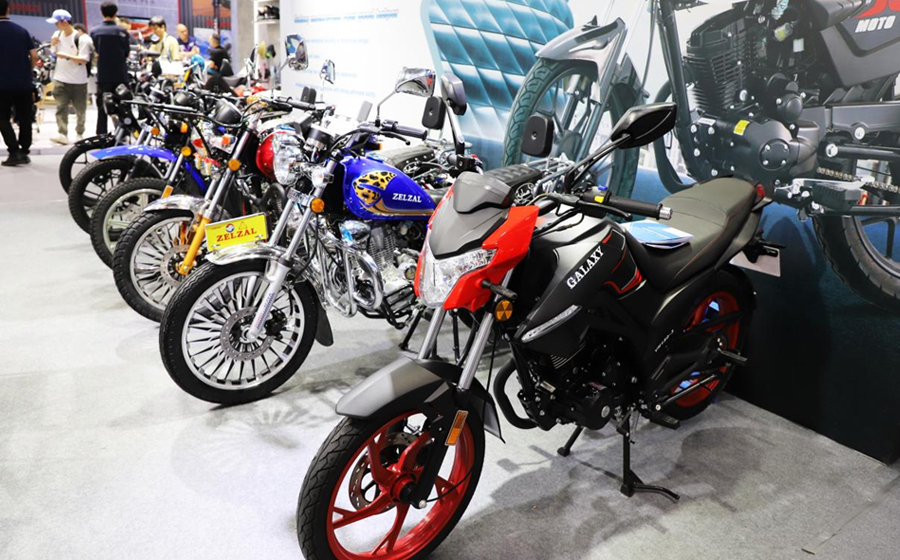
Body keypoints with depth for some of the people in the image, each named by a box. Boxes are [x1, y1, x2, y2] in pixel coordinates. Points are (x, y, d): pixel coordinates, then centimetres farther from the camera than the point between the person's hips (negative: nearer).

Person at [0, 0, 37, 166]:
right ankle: (24, 152, 12)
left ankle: (14, 152, -4)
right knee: (25, 118, 10)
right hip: (24, 83, 3)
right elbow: (34, 56, 0)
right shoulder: (21, 30, 4)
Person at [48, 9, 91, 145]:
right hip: (60, 79, 4)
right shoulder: (57, 34, 8)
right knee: (61, 107, -7)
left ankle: (79, 134, 21)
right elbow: (52, 54, 19)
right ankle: (63, 134, -11)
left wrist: (66, 56, -21)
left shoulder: (81, 38, -10)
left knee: (80, 110, 7)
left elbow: (84, 60, -14)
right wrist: (53, 44, -1)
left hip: (78, 80, -4)